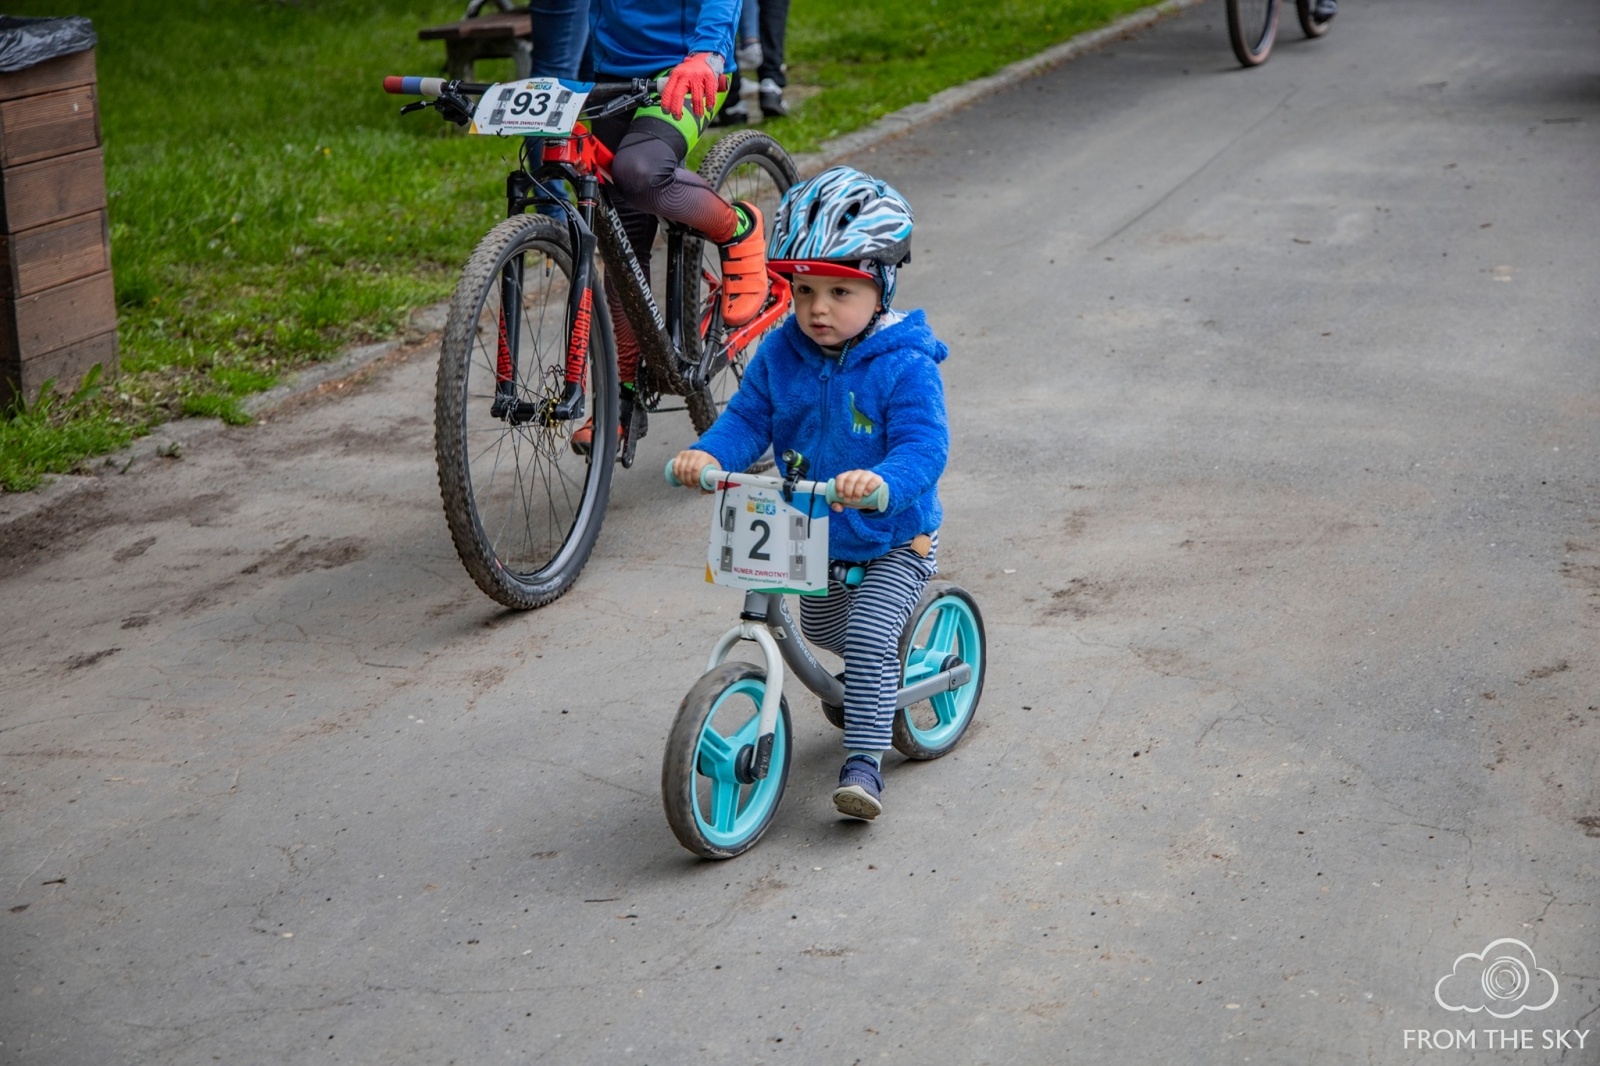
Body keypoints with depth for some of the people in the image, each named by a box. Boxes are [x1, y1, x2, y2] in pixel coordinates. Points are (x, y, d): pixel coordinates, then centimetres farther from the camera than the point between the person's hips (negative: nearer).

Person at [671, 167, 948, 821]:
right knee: (822, 633, 25)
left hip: (895, 542, -6)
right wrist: (710, 454, -28)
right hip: (813, 539, 6)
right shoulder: (780, 353, -9)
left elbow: (924, 446, -32)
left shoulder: (904, 366, -24)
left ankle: (863, 761, -12)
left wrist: (882, 481, -53)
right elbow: (747, 417, -6)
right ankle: (874, 682, 55)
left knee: (868, 638, -21)